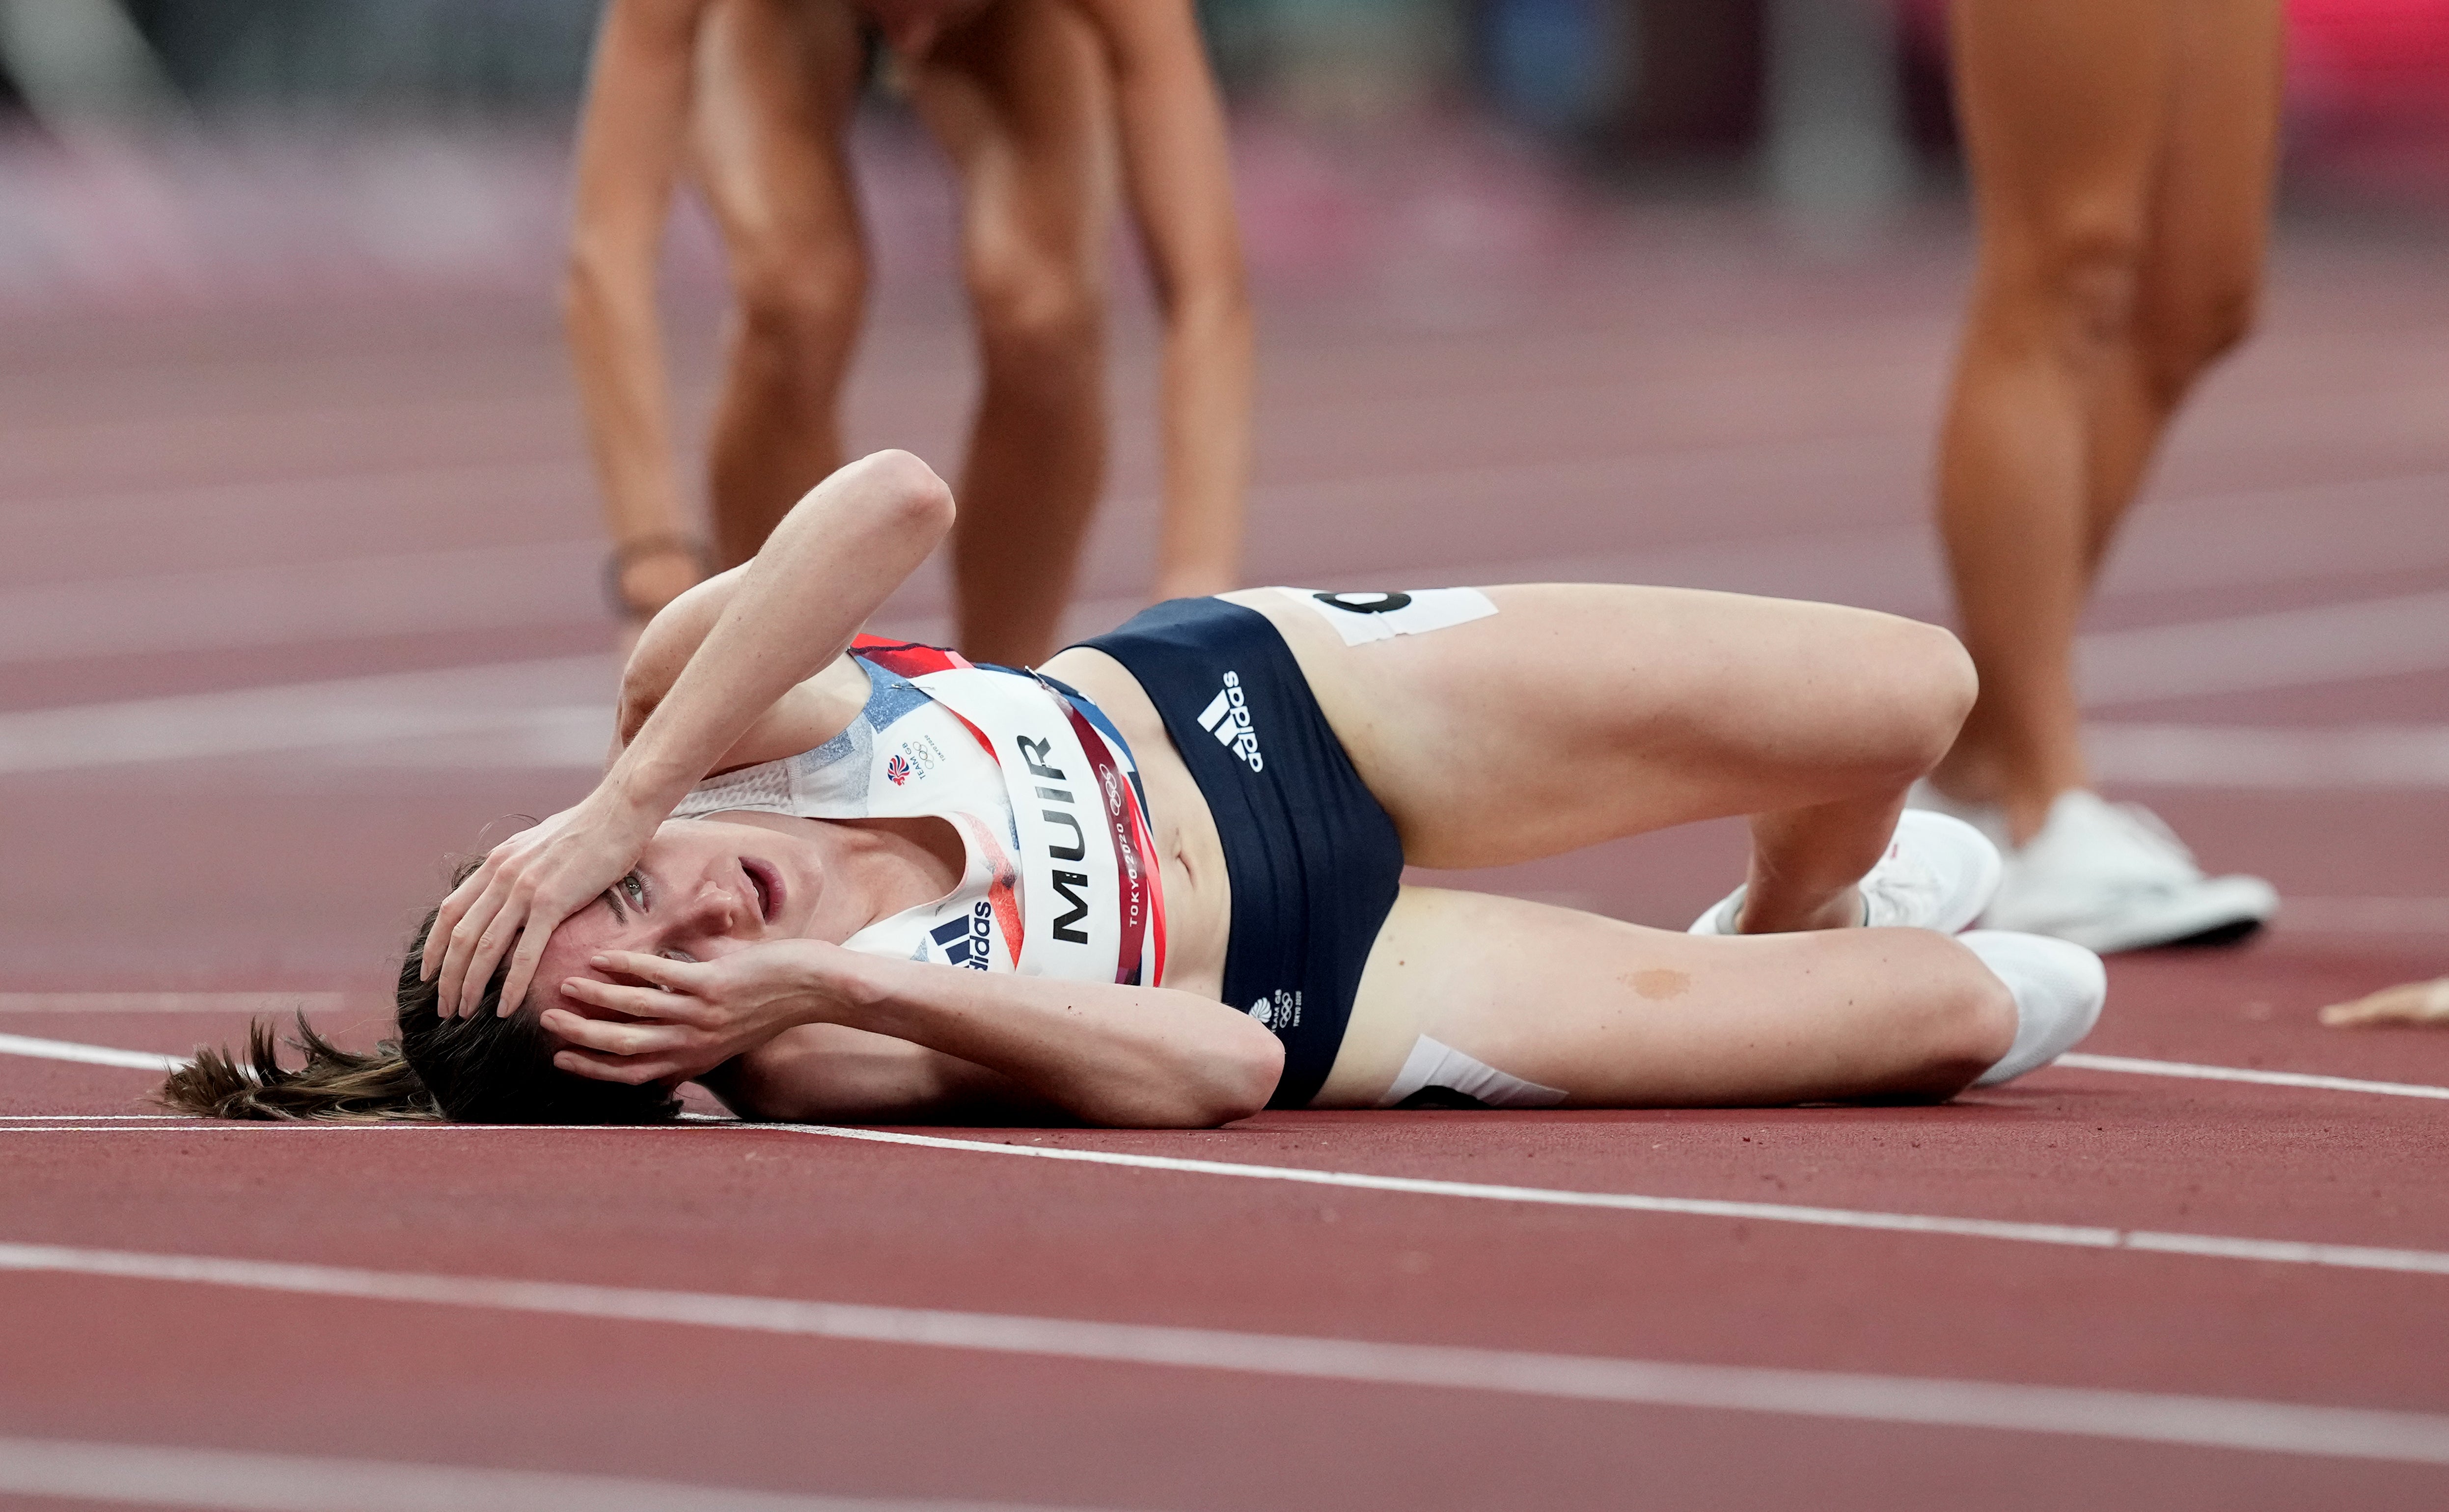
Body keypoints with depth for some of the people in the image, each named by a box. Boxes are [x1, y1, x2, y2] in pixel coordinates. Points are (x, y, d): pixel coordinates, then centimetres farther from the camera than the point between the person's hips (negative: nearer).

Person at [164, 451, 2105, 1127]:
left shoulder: (688, 702, -25)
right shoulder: (817, 1064, -33)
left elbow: (897, 499, -44)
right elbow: (1212, 1072, -37)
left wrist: (619, 805, -45)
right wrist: (839, 989, -46)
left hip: (1257, 691, 4)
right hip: (1298, 994, -4)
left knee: (1910, 695, 2)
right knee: (1972, 1013, -5)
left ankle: (1799, 908, 39)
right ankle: (1781, 943, 34)